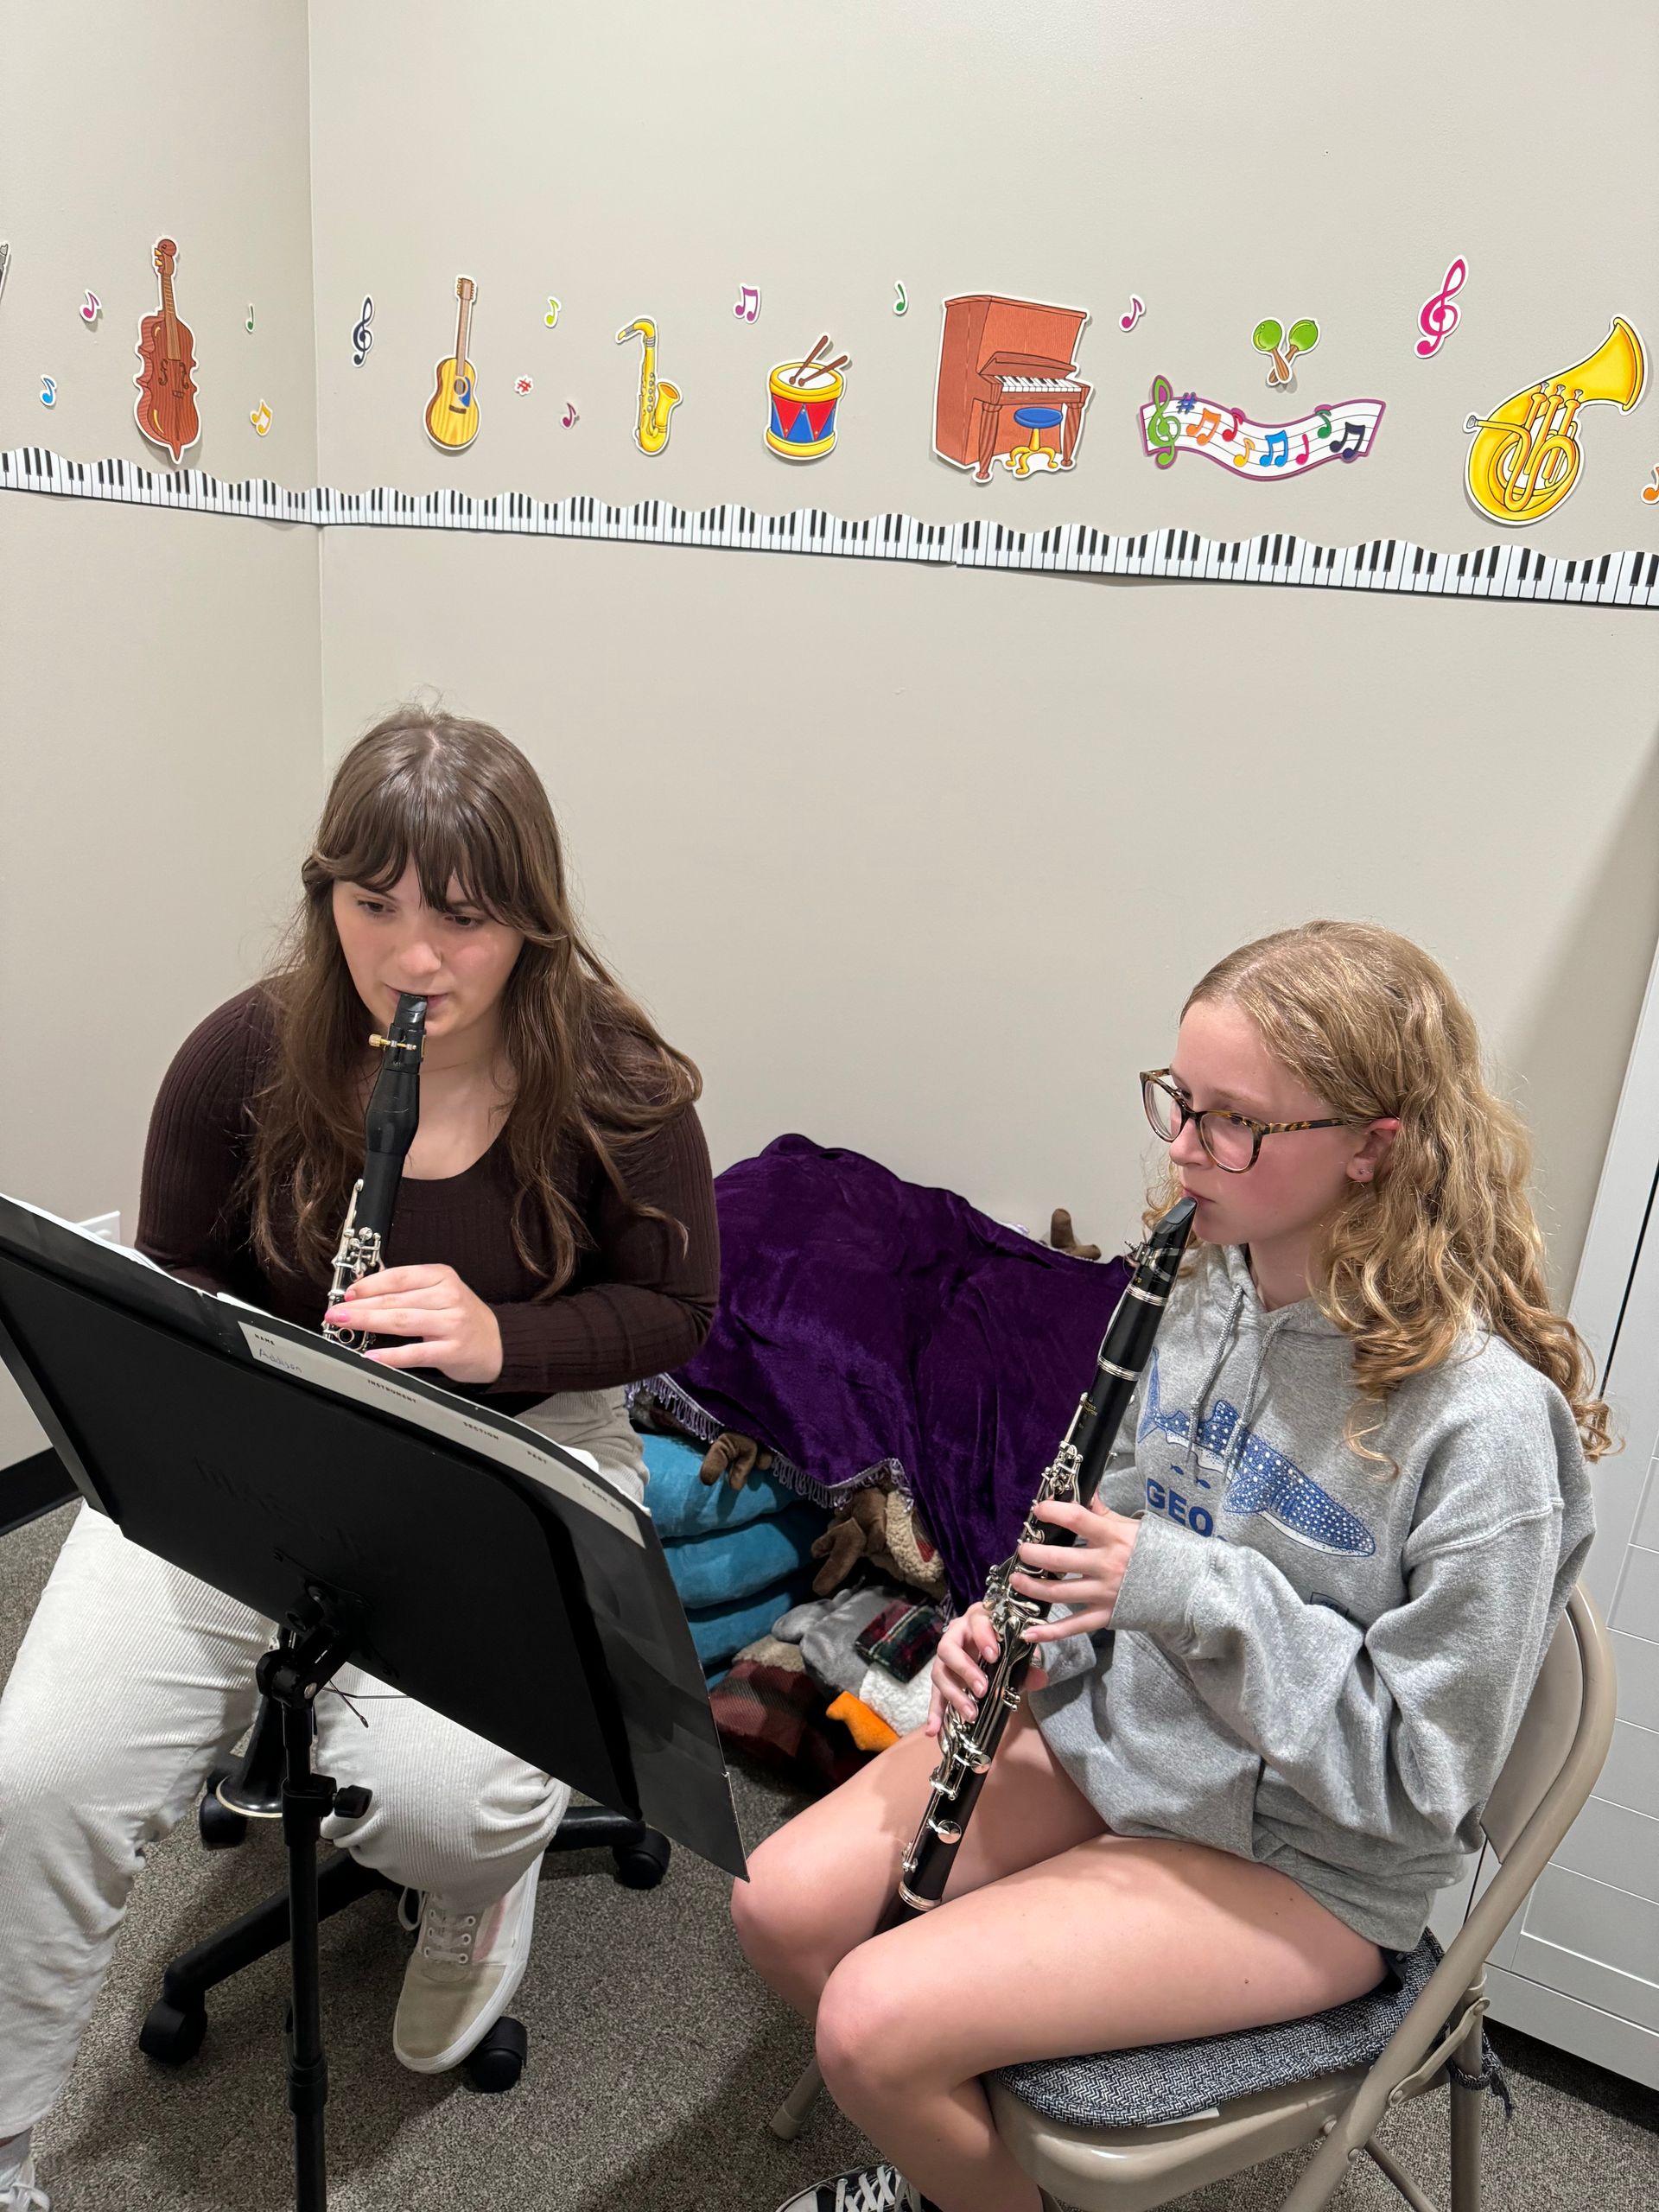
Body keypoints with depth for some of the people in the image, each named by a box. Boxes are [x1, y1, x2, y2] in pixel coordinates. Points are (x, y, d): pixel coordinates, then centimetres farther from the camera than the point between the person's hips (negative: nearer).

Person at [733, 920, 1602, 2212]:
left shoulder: (1487, 1422, -26)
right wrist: (1018, 1626, -8)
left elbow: (1422, 1776, -20)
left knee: (875, 2020, -17)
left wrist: (1192, 1589, -28)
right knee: (783, 1907, -3)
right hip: (1109, 1723, 7)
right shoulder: (1206, 1285, -5)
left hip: (1305, 1862, -6)